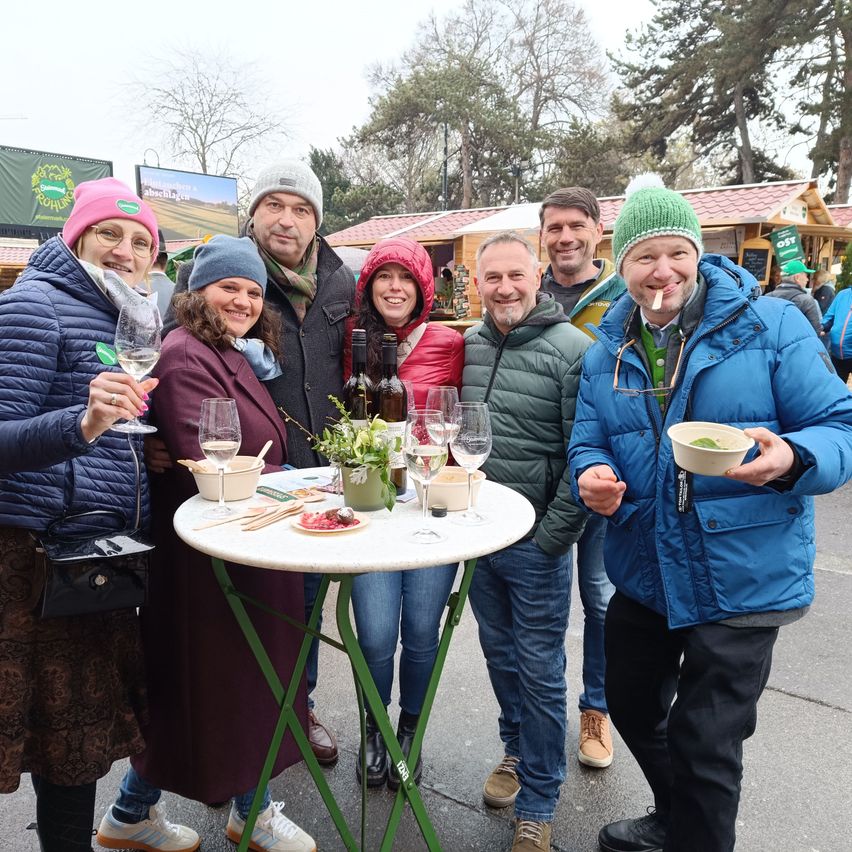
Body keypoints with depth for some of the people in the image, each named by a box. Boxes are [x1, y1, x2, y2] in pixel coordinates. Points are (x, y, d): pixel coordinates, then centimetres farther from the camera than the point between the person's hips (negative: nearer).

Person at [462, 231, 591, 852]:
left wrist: (552, 537, -15)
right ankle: (517, 749, 45)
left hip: (537, 544, -5)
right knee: (500, 654, 21)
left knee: (539, 673, 7)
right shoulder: (469, 344, 4)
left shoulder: (572, 349, -14)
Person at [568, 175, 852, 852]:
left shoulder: (771, 325, -10)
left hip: (741, 579, -5)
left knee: (706, 745, 7)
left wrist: (790, 457, -34)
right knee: (632, 706, 24)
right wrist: (591, 474, -19)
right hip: (642, 574, 6)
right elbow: (588, 440, 4)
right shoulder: (606, 352, 4)